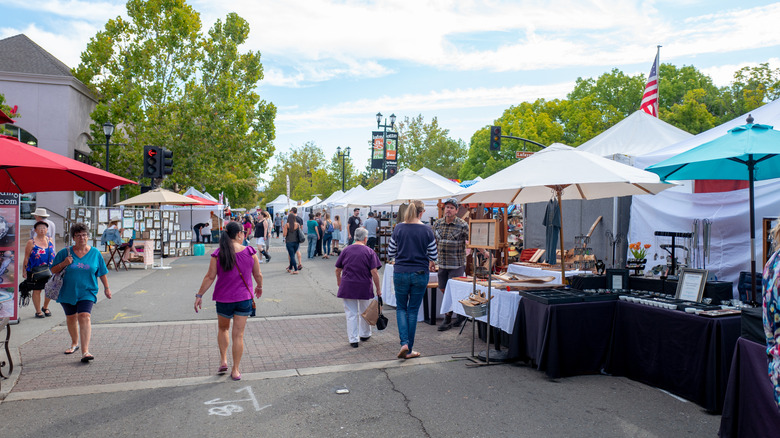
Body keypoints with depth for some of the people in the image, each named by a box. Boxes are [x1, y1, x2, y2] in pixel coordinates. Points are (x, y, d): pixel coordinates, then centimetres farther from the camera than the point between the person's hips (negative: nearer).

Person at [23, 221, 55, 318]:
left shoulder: (50, 240, 10)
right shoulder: (31, 242, -2)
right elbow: (26, 258, 0)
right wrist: (24, 271, -4)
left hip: (49, 270, 4)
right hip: (35, 271, -4)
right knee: (36, 291, 4)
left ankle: (45, 307, 28)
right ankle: (38, 311, 17)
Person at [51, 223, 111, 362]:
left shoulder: (95, 253, 2)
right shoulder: (65, 253, 2)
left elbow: (102, 272, 11)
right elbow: (53, 270, 6)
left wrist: (106, 288, 11)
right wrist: (64, 263, -13)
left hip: (87, 292, -2)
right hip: (67, 292, 2)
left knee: (85, 317, -17)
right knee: (71, 318, 15)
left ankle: (85, 352, -22)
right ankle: (74, 343, 40)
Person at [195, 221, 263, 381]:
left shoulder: (218, 254, -9)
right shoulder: (250, 252, -8)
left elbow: (210, 277, -7)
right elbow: (258, 275, 2)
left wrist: (199, 295, 4)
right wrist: (259, 287, 21)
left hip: (223, 299, 0)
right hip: (244, 299, 0)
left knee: (222, 328, 26)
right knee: (238, 335, 7)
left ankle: (223, 360, 23)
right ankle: (235, 370, 12)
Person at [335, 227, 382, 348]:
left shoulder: (346, 250, 1)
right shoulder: (370, 252, -5)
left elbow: (337, 269, 6)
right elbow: (374, 272, -11)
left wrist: (339, 280, 24)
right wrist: (378, 289, -4)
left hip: (347, 286, 1)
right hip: (364, 287, 0)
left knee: (351, 313, 6)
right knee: (364, 311, 19)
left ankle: (353, 339, 5)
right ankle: (365, 334, 35)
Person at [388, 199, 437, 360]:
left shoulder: (398, 228, -3)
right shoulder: (427, 230, -6)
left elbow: (390, 253, 2)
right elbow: (433, 255, -1)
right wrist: (430, 262, 21)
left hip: (400, 273, 0)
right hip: (420, 274, 0)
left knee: (401, 308, 16)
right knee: (413, 311, 10)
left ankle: (404, 343, -2)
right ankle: (409, 350, 16)